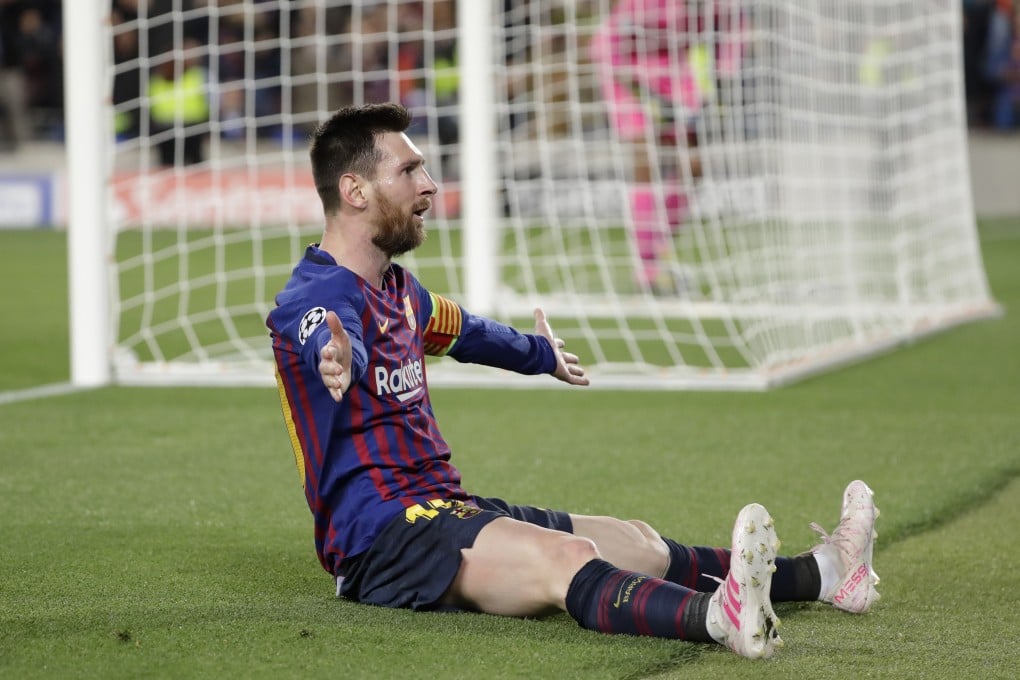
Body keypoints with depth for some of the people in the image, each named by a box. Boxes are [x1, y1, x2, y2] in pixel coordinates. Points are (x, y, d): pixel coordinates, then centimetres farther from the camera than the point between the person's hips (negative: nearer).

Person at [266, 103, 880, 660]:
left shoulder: (397, 288, 18)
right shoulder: (316, 296, -14)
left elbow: (463, 331, 41)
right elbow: (331, 345, -40)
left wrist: (541, 354, 60)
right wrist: (338, 364, -64)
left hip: (441, 507, 10)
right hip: (381, 534, -10)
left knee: (640, 545, 9)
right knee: (567, 559, -35)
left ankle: (822, 573, 17)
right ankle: (718, 616, -58)